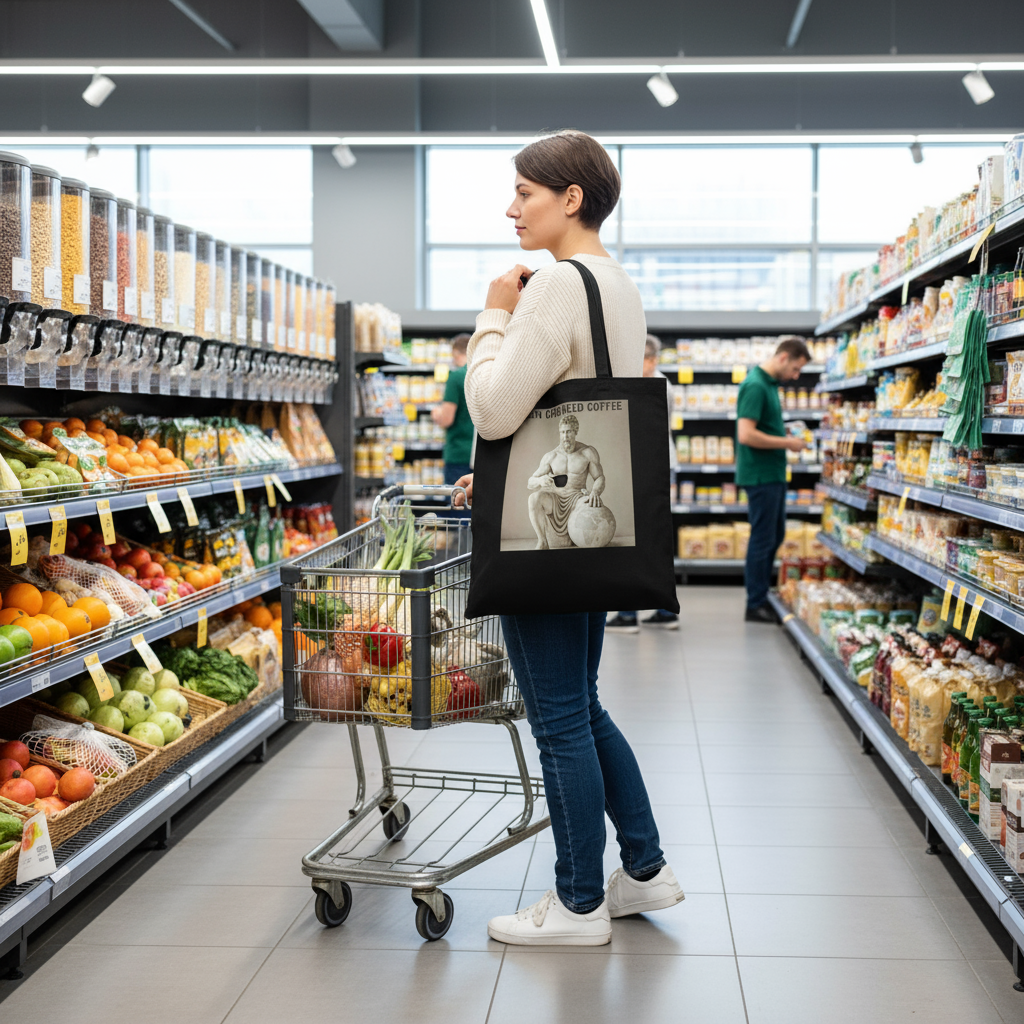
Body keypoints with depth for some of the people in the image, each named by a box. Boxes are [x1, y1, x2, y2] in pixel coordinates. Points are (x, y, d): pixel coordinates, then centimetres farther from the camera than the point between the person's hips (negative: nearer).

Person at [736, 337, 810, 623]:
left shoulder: (770, 383, 11)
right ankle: (756, 606, 7)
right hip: (761, 474, -10)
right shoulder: (756, 386, -19)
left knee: (774, 536, 17)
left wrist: (787, 439, 8)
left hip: (773, 473, 10)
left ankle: (760, 595, 27)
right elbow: (746, 435, -26)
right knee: (763, 539, -2)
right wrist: (787, 443, -17)